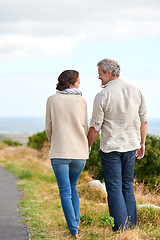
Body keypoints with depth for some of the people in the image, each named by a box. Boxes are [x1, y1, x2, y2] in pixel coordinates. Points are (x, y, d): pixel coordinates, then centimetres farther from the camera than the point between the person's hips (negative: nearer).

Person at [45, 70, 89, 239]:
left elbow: (49, 127, 3)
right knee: (72, 187, 22)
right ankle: (76, 224, 18)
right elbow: (85, 128, 6)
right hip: (80, 152, 2)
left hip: (59, 152, -2)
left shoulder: (52, 100, -3)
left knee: (65, 191, 1)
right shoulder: (81, 101, -2)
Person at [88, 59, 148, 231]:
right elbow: (143, 120, 9)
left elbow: (95, 127, -9)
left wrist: (87, 147, 5)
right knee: (127, 185, 16)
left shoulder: (102, 96, -12)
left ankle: (120, 227, 1)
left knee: (114, 188, 1)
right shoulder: (135, 91, 2)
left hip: (110, 148, -5)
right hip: (131, 146, 5)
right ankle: (131, 223, 19)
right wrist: (142, 143, 19)